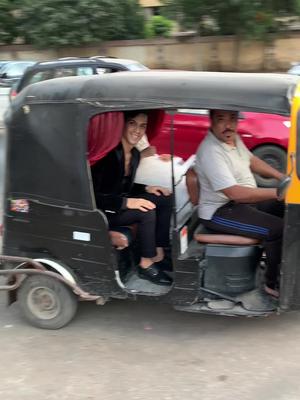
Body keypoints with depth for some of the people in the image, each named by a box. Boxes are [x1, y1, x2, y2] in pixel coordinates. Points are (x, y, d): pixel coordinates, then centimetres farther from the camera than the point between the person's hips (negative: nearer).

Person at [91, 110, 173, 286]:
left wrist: (146, 189, -1)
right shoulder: (109, 153, -25)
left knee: (166, 199, -3)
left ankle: (158, 254, -1)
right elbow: (93, 196, -27)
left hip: (120, 202, 9)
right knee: (146, 211, -28)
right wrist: (126, 203, -32)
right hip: (100, 211, -9)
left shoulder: (135, 154, 1)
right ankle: (146, 265, -13)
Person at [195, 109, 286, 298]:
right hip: (219, 212, -10)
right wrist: (277, 192, -32)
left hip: (247, 199, 10)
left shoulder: (234, 138, 2)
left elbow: (252, 160, 20)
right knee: (279, 228, -21)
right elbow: (235, 193, -33)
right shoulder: (211, 151, -27)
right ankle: (275, 284, -4)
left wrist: (281, 177, 9)